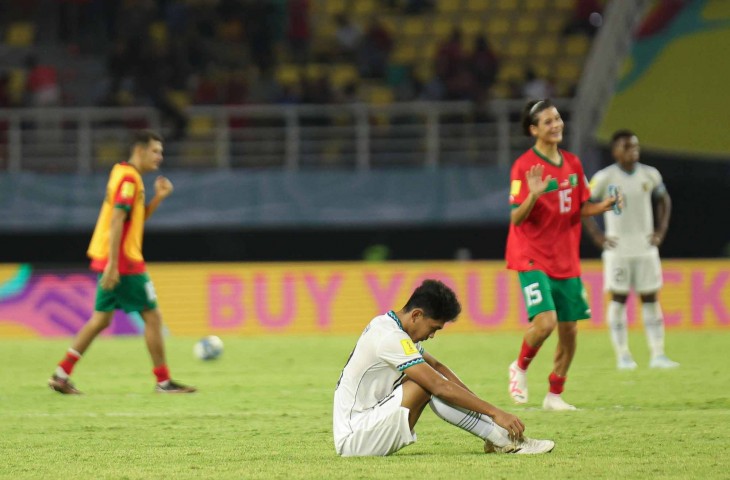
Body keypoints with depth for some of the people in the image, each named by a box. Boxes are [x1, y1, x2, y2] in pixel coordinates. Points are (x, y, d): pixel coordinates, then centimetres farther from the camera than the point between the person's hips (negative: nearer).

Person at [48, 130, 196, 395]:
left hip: (112, 262, 10)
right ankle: (163, 381, 1)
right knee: (152, 316, -3)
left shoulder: (123, 173, 16)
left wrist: (158, 197, 8)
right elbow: (117, 220, -22)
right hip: (123, 261, -10)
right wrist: (112, 265, -25)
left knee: (101, 319, 12)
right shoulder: (129, 178, -15)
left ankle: (61, 374, 9)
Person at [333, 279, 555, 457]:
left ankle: (500, 437, -6)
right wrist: (495, 412, -20)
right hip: (353, 440, -10)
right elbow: (441, 387, -23)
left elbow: (437, 367, 18)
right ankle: (504, 440, -16)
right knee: (428, 384, -20)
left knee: (430, 377, 3)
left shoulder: (388, 325, 11)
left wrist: (478, 403, 11)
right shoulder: (390, 338, -20)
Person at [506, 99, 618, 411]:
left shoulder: (572, 163, 9)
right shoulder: (525, 166, -11)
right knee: (545, 320, -22)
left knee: (569, 329, 4)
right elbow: (516, 218, -14)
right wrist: (533, 195, -33)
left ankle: (555, 395, 18)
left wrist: (603, 207, -4)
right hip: (533, 258, -6)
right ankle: (520, 368, 6)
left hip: (566, 260, 6)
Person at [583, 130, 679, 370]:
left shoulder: (650, 175, 4)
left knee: (650, 298, 2)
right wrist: (597, 236, -6)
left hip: (646, 248, 3)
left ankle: (658, 355, 2)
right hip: (618, 249, -3)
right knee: (619, 299, -1)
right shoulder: (605, 177, -7)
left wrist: (661, 231, 9)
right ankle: (623, 355, 3)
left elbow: (664, 201, 20)